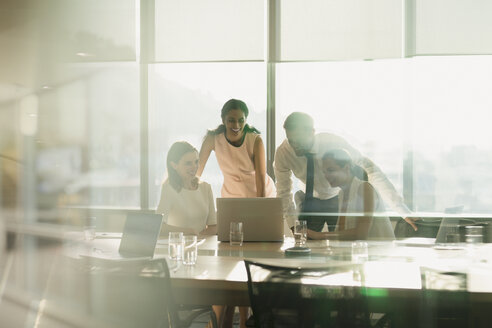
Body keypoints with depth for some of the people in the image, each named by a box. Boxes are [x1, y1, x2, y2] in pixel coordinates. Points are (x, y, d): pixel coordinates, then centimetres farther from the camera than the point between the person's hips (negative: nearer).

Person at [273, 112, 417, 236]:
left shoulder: (333, 143, -31)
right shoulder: (282, 153, -23)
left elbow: (371, 171, -31)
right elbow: (284, 192, -8)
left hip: (339, 201, -1)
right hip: (311, 201, 2)